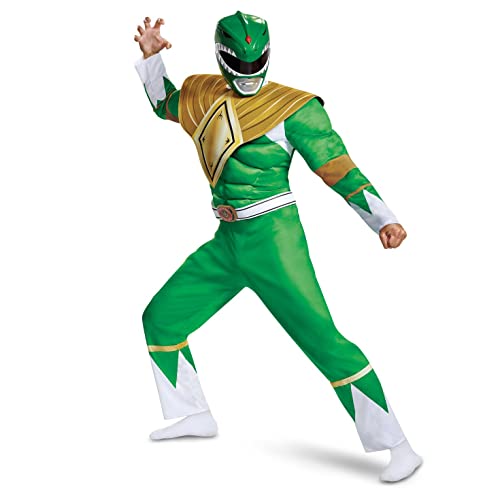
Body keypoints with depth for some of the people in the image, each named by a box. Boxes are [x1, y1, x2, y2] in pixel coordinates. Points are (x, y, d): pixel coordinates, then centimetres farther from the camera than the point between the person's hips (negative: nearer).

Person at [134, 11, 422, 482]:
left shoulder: (293, 107, -8)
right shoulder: (204, 94, 10)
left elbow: (339, 169, -11)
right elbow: (165, 102, 31)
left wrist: (383, 219, -21)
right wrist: (151, 56, 16)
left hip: (272, 237, -7)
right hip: (226, 242, 7)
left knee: (321, 338, -14)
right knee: (160, 318, 12)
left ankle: (397, 446, -5)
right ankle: (196, 417, 29)